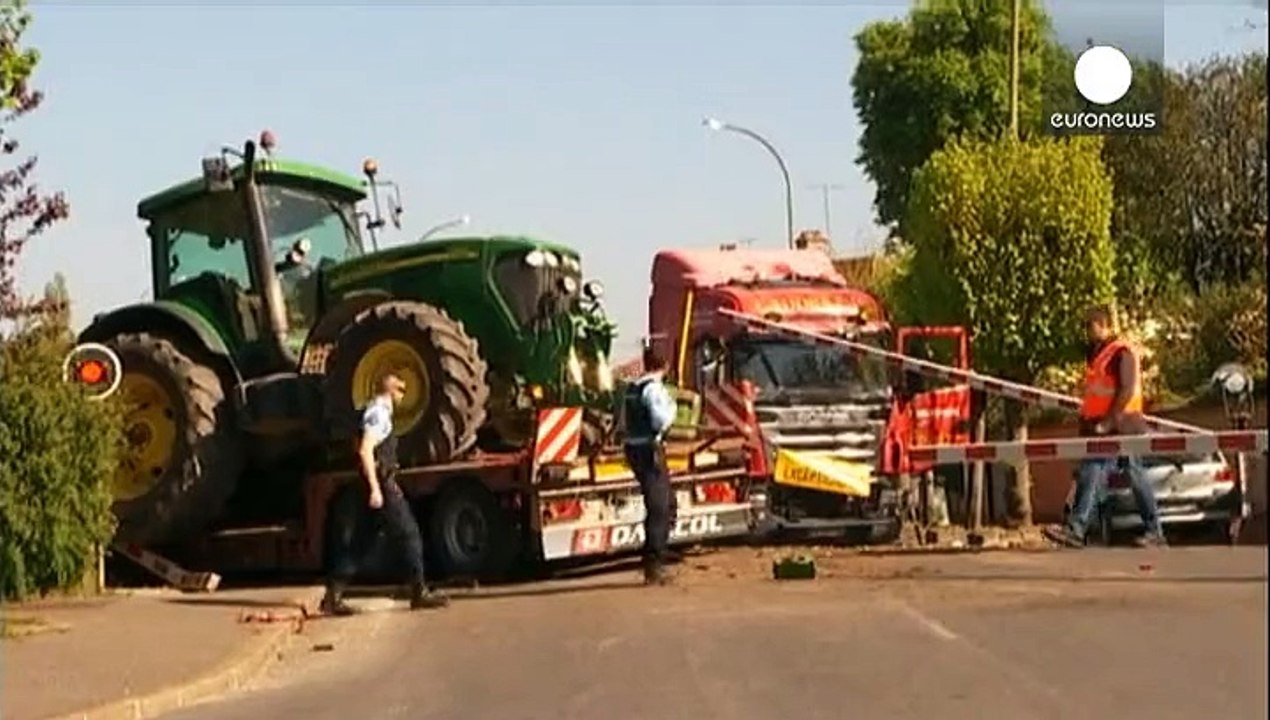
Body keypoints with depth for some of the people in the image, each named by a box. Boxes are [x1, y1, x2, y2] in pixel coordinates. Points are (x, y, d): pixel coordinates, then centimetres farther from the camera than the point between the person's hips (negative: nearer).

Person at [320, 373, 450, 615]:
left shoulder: (380, 412, 17)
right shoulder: (378, 413, -13)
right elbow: (365, 451, -23)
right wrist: (375, 488, -26)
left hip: (381, 485, 10)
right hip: (379, 485, -10)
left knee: (360, 541, 9)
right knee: (409, 534, -4)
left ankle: (333, 595, 8)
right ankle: (420, 592, 1)